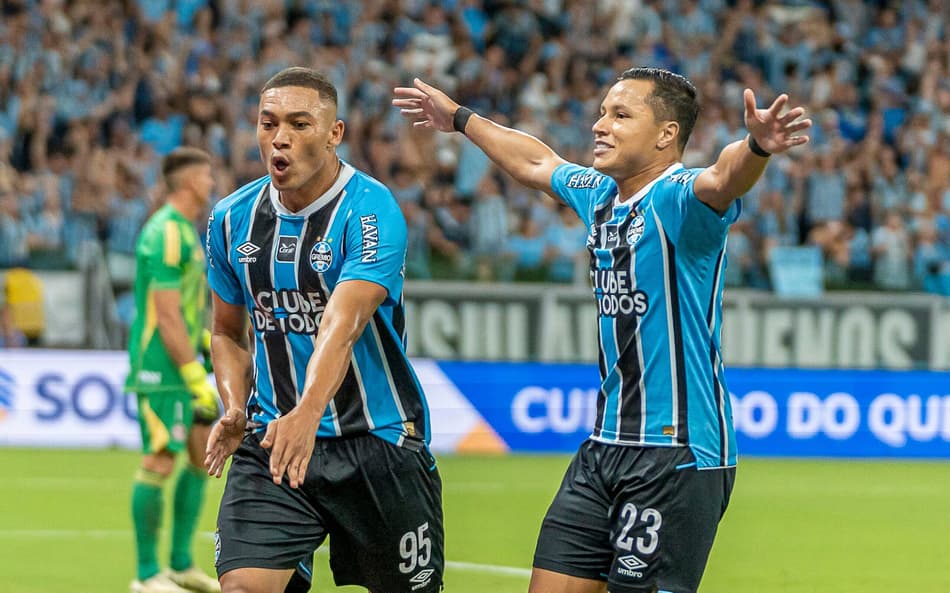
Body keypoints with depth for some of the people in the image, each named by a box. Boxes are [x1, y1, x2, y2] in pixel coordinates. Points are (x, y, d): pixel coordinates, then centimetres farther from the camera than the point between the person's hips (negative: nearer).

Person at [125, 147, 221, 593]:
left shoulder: (186, 230, 15)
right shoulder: (167, 234, -17)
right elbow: (167, 316, -21)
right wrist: (195, 378, -21)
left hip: (182, 365, 10)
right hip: (161, 369, -10)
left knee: (204, 453, 11)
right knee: (160, 462, -8)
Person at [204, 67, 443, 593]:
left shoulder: (370, 211, -16)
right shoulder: (231, 219, 2)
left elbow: (342, 326, -31)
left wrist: (307, 415, -46)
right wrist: (235, 409, -3)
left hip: (377, 440, -3)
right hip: (274, 438, 3)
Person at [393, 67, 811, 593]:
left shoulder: (676, 201, -14)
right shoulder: (599, 195, 12)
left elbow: (724, 178, -37)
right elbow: (536, 163, 32)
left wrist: (757, 146, -59)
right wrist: (461, 120, 45)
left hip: (678, 452, -9)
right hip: (606, 447, 9)